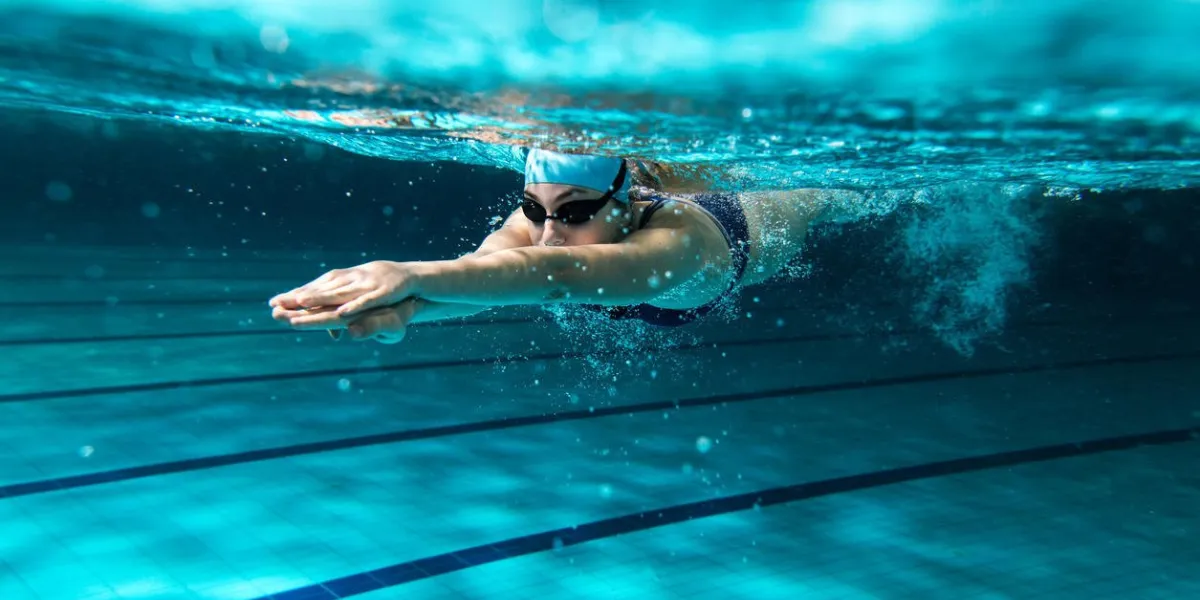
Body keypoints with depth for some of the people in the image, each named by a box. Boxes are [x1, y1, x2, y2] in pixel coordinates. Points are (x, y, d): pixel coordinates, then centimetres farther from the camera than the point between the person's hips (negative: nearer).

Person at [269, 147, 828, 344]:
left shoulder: (676, 240, -58)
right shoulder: (541, 216, -43)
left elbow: (559, 273, -78)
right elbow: (484, 263, -65)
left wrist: (414, 274, -93)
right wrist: (403, 305, -89)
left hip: (756, 223, -1)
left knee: (820, 200, 37)